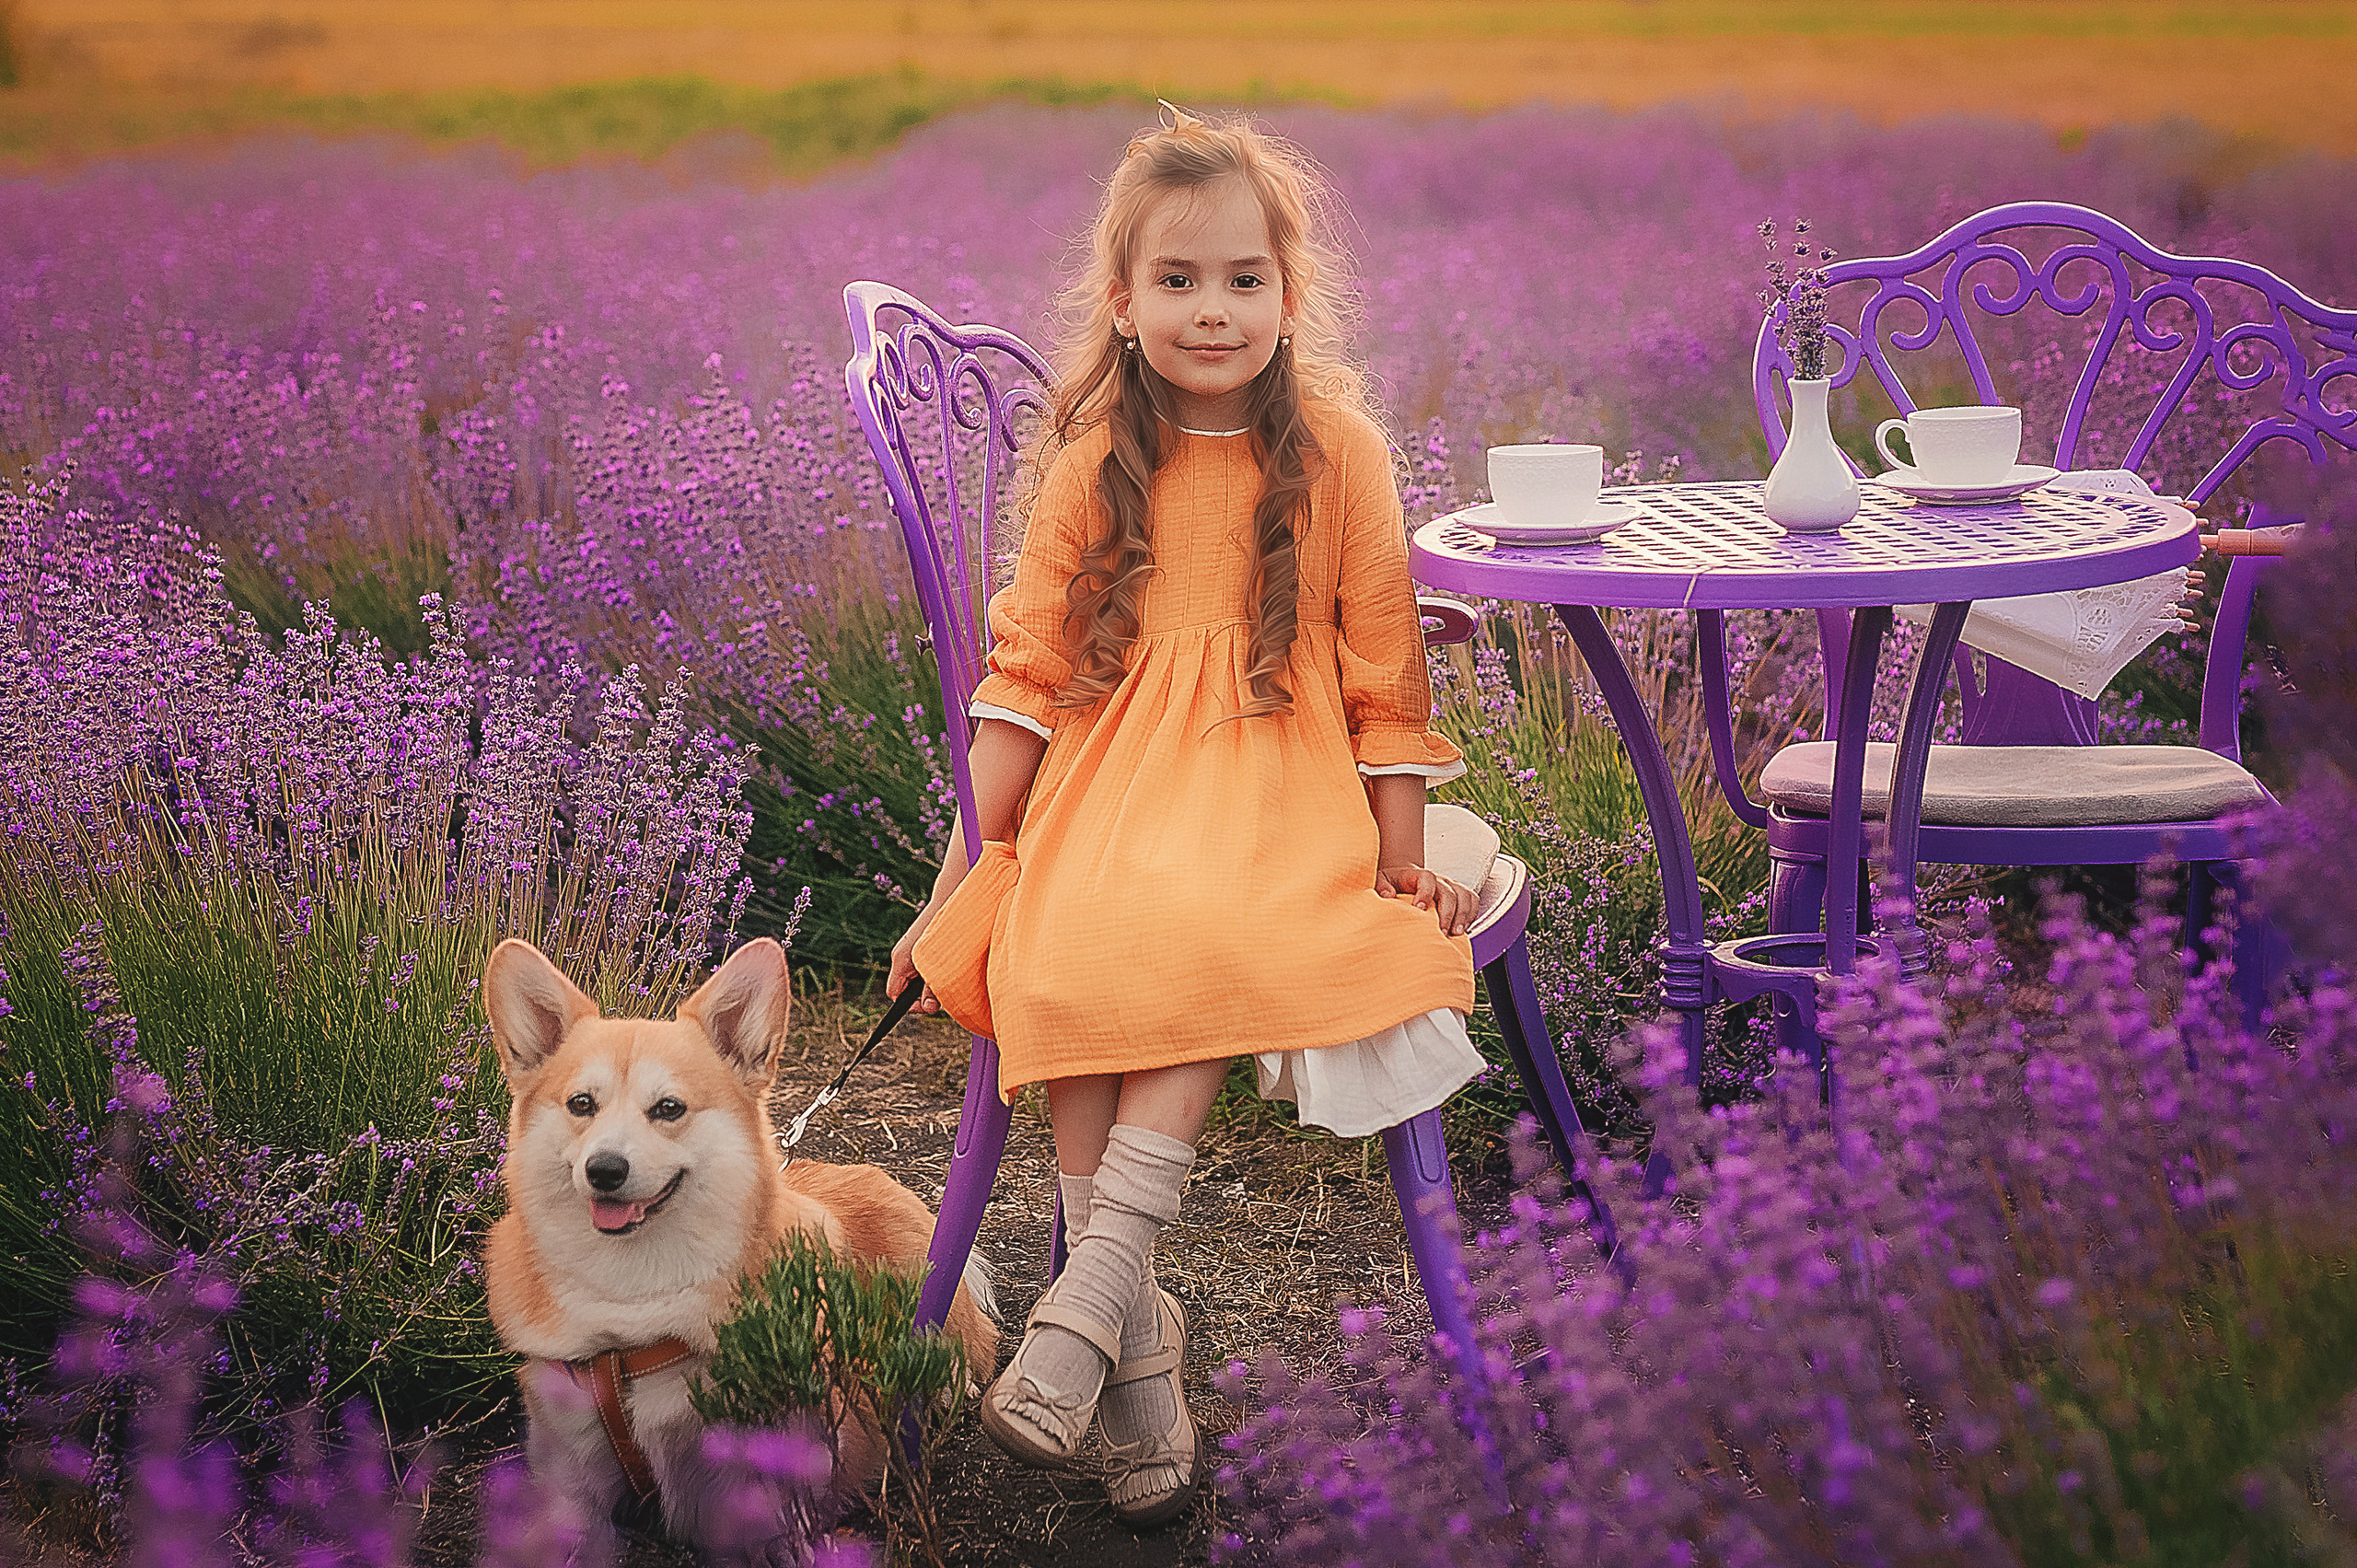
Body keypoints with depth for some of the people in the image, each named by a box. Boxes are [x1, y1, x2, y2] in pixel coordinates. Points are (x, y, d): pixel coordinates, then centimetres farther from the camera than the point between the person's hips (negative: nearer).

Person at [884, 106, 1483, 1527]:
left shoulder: (1338, 450, 0)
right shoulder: (1095, 464, 5)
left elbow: (1382, 667, 6)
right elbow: (1030, 668, 6)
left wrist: (1402, 860, 2)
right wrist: (958, 876, 1)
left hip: (1282, 775, -2)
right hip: (1113, 768, 2)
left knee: (1205, 940, -34)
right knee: (1063, 961, -28)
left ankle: (1088, 1302, -29)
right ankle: (1141, 1348, -22)